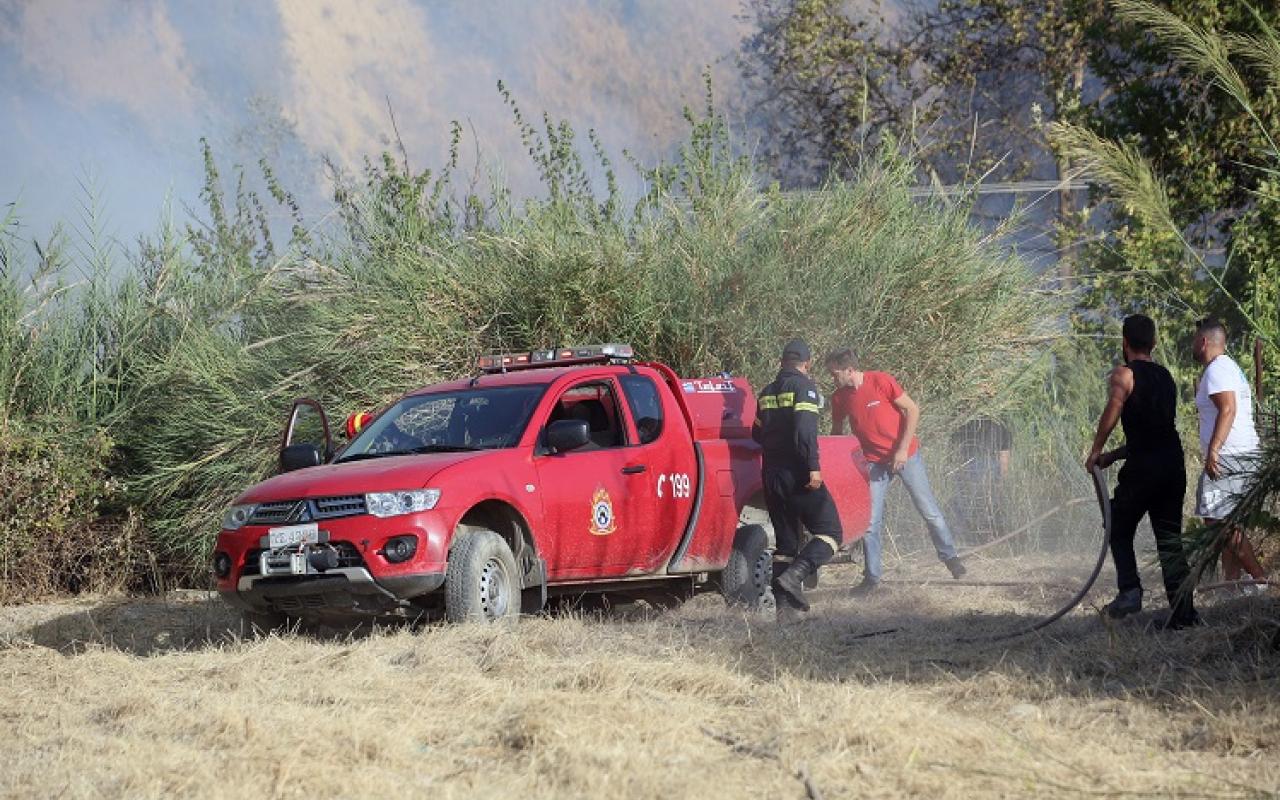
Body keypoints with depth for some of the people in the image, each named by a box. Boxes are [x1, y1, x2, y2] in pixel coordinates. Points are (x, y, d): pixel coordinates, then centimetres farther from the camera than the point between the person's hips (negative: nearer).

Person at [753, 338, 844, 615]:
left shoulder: (767, 393, 15)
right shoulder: (804, 386, -7)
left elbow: (757, 434, 21)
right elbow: (805, 429, -20)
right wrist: (813, 467, -23)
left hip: (771, 475, 7)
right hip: (797, 474, -7)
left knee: (785, 540, 13)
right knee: (830, 532, -2)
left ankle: (783, 603, 8)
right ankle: (794, 576, -23)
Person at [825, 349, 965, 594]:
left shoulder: (881, 382, -15)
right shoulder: (839, 398, -2)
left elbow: (912, 410, -12)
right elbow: (837, 431, 13)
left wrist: (903, 449, -15)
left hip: (906, 455, -3)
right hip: (875, 461, 3)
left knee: (930, 511, 3)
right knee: (870, 521, -3)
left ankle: (949, 557, 20)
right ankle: (872, 576, 4)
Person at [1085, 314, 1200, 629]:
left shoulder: (1124, 375, -3)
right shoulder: (1166, 378, 20)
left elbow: (1112, 411, -23)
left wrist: (1095, 452, -12)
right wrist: (1113, 456, 26)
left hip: (1143, 468, -6)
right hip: (1174, 464, 6)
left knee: (1119, 531, 11)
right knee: (1170, 539, 8)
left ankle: (1129, 590, -8)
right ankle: (1183, 611, 2)